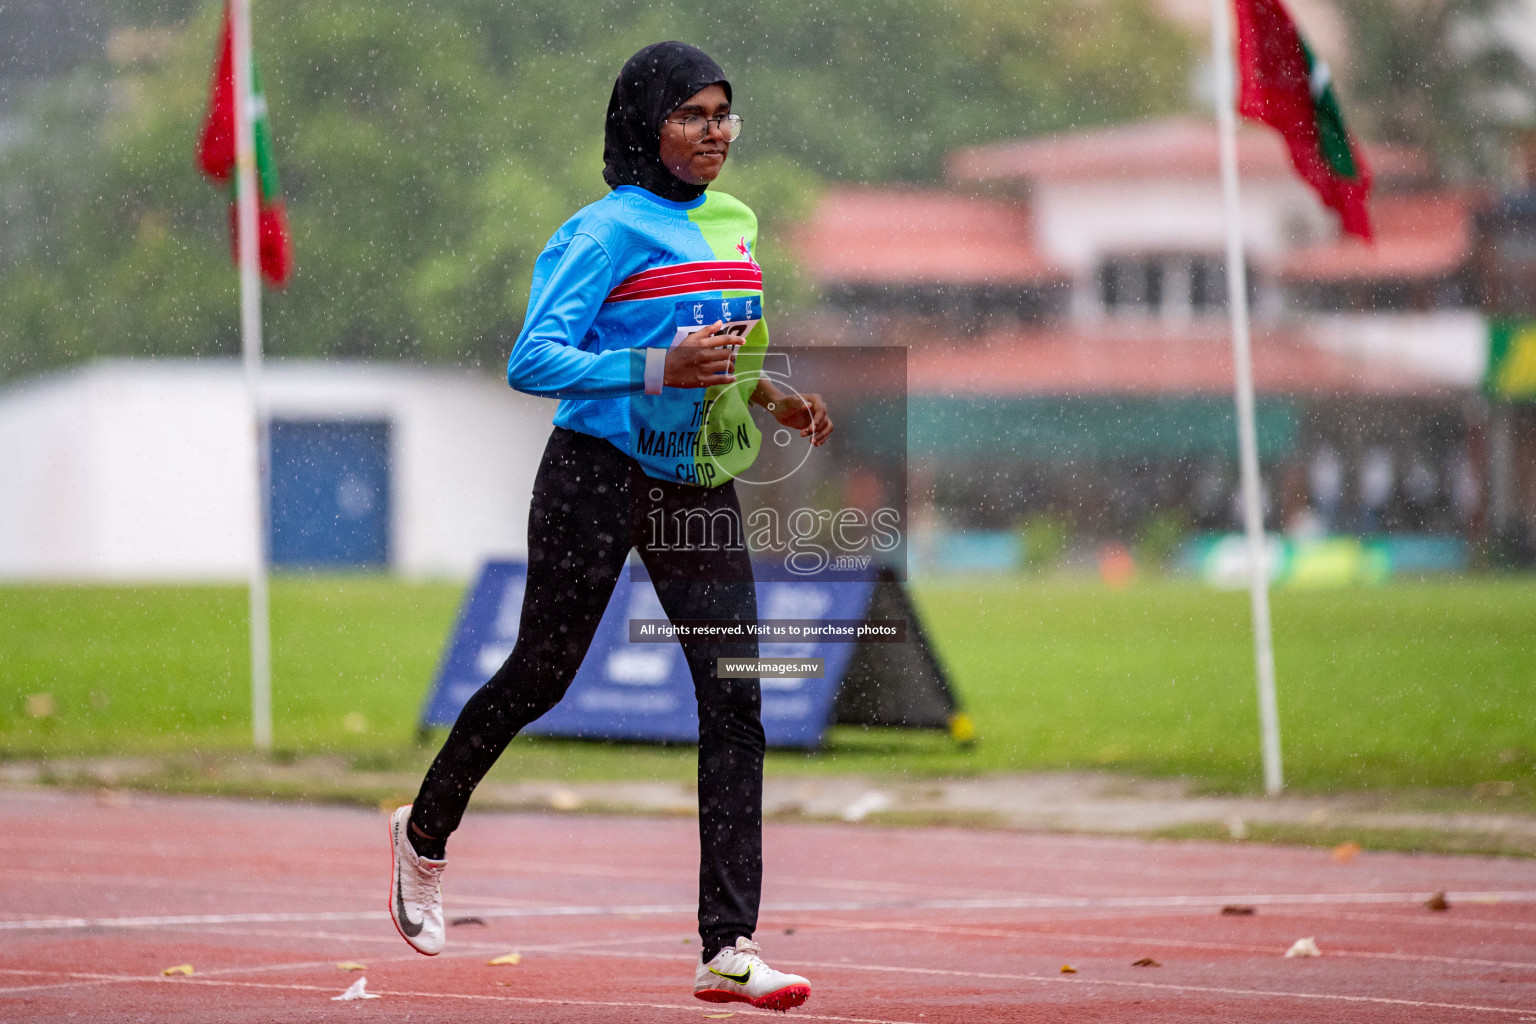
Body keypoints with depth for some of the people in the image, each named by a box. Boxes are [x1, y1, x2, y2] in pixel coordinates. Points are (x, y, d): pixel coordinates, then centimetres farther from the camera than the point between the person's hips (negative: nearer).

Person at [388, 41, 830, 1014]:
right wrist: (658, 369, -29)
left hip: (701, 483, 6)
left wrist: (770, 396, 8)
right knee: (542, 676, 7)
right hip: (601, 477, -6)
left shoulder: (734, 223, 11)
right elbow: (533, 361, -19)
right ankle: (426, 832, 36)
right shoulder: (609, 230, -12)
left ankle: (730, 949, -10)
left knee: (736, 700, -7)